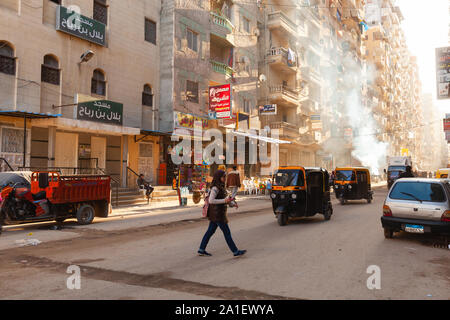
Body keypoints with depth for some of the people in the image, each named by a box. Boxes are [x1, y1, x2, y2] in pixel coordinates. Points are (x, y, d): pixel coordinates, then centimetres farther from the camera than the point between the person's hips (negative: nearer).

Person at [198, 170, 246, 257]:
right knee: (227, 232, -2)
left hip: (218, 213, 10)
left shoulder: (220, 187, 12)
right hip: (217, 214, -10)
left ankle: (201, 250, 21)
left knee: (210, 231, 14)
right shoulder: (215, 188, -18)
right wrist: (224, 201, -24)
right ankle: (235, 251, 6)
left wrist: (228, 199, 6)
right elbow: (211, 200, -25)